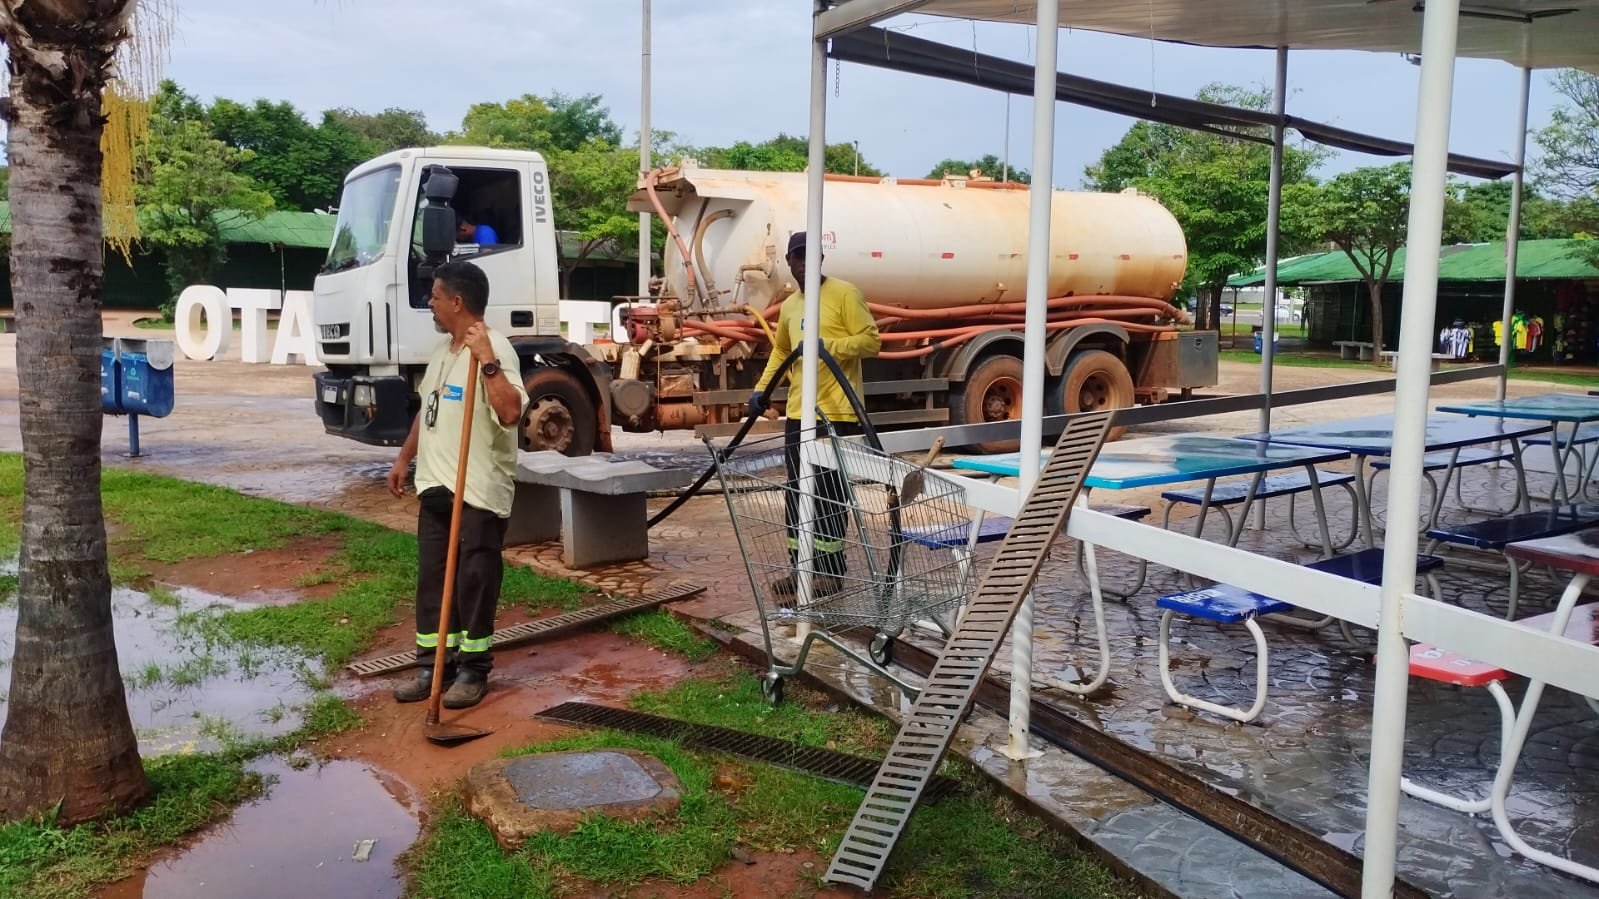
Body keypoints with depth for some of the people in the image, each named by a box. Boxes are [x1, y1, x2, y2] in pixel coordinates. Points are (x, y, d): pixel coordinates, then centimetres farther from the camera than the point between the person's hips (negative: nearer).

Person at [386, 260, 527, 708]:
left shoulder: (495, 349, -16)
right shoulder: (443, 349, 13)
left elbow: (511, 413, -30)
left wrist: (487, 360, -33)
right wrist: (404, 458, 23)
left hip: (480, 492, -9)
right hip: (436, 486, 9)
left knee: (475, 582, 2)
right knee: (432, 578, 13)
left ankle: (473, 669, 14)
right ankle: (432, 664, 23)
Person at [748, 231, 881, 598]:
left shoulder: (844, 293, -5)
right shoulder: (789, 306, 16)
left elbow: (871, 341, -10)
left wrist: (827, 346, -21)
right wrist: (762, 388, 14)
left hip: (837, 413, -7)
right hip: (798, 413, 7)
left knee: (831, 493, -2)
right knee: (796, 492, 9)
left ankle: (831, 570, 7)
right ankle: (800, 566, 18)